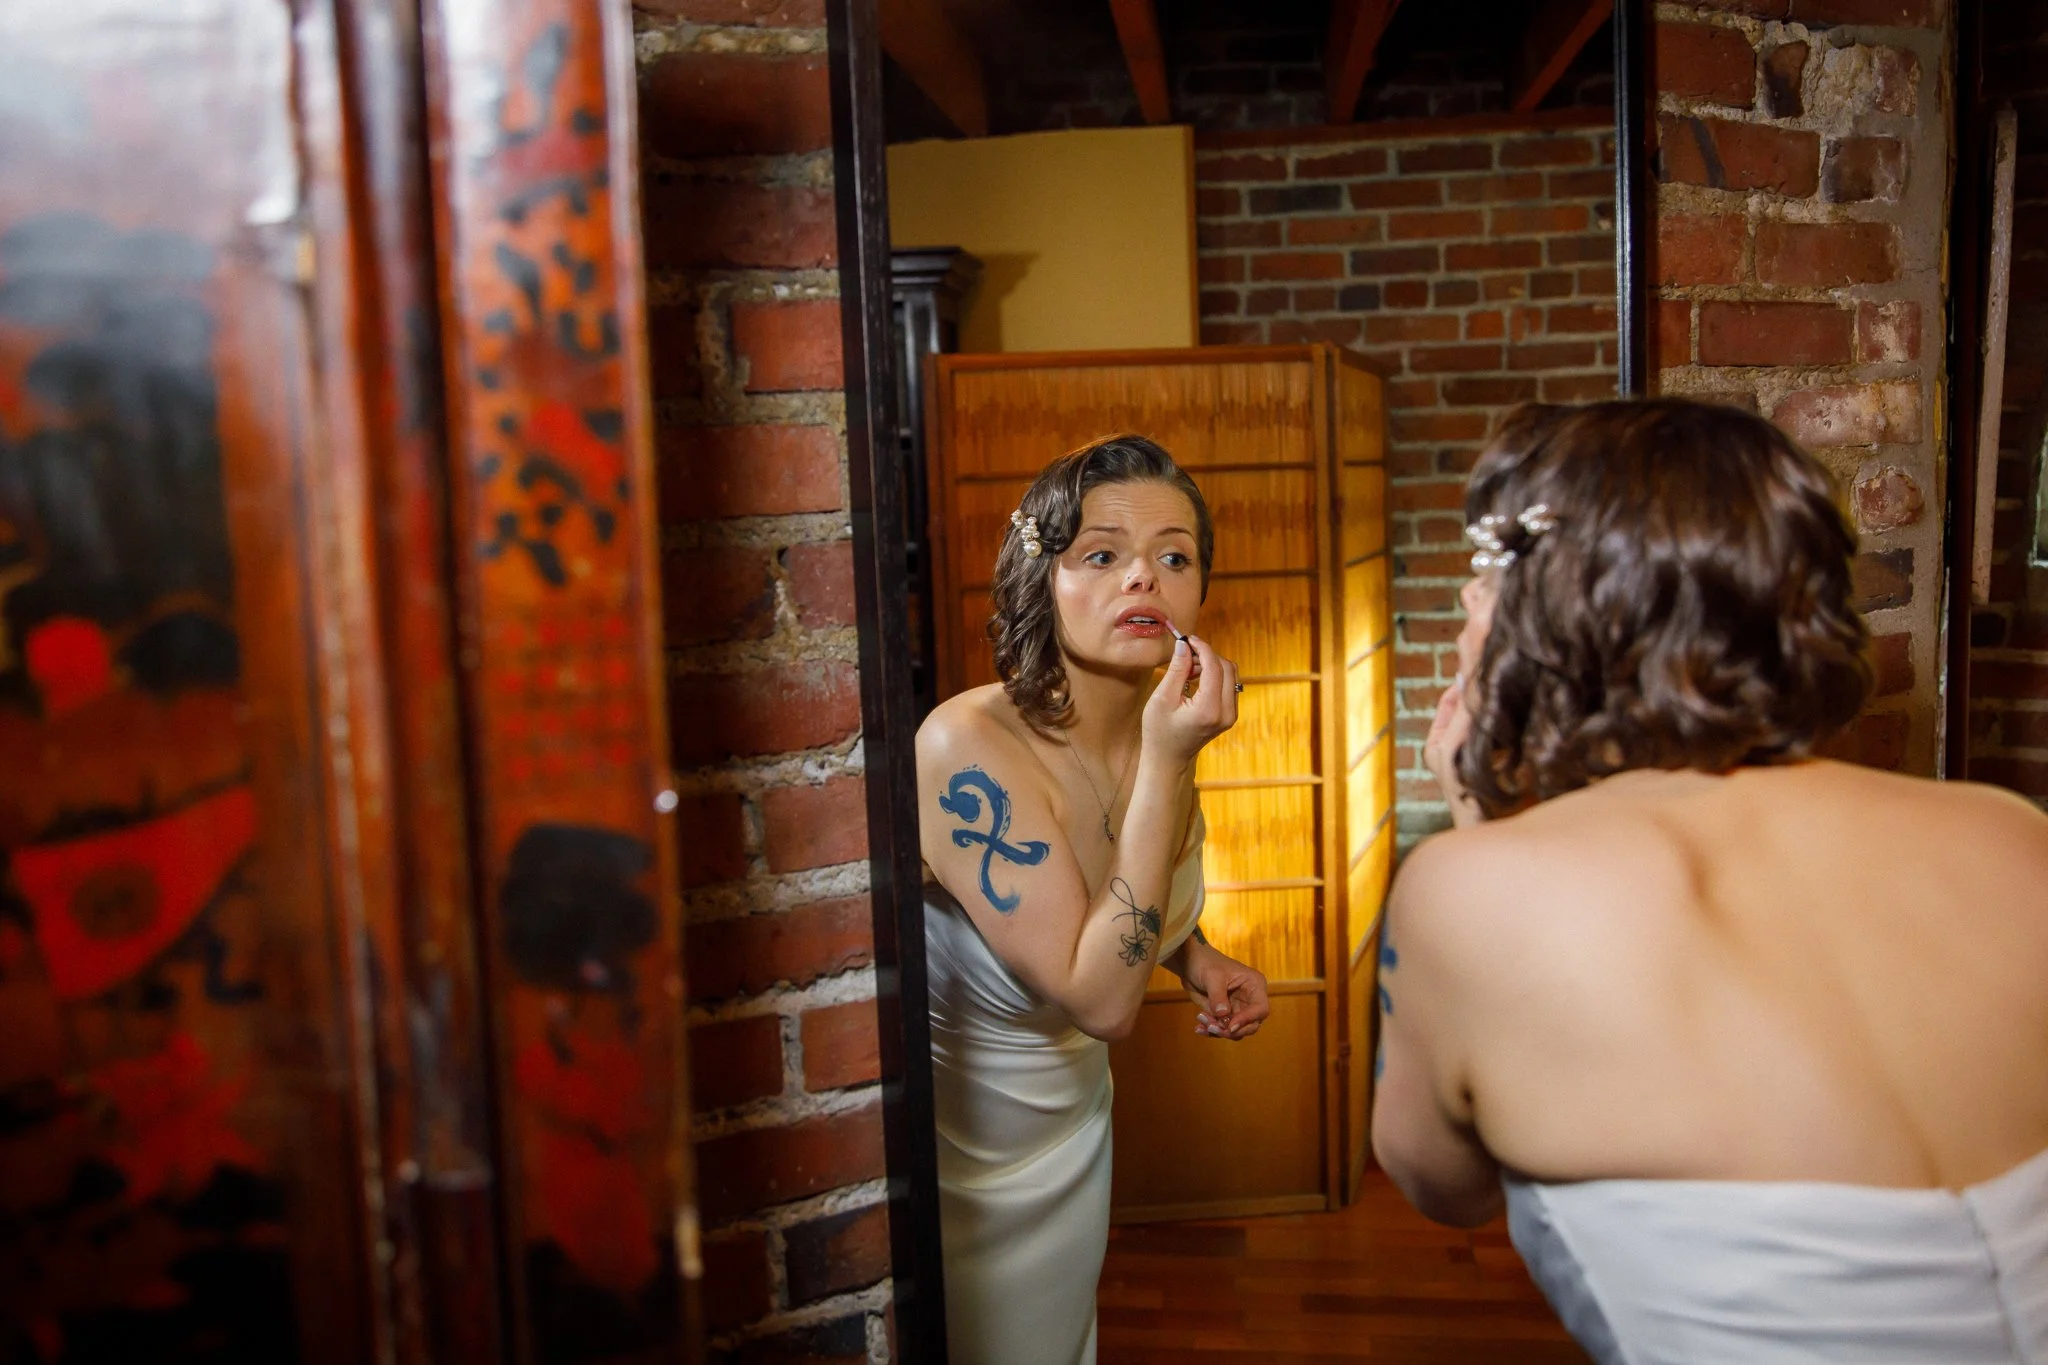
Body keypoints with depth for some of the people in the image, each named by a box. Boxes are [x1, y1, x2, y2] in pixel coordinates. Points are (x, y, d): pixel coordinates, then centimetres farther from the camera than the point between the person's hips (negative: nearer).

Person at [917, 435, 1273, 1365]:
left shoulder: (1163, 734, -9)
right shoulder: (966, 747, -30)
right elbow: (1102, 1000, -31)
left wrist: (1195, 954, -7)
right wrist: (1166, 765, -34)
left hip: (1072, 1118, 6)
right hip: (961, 1156, -6)